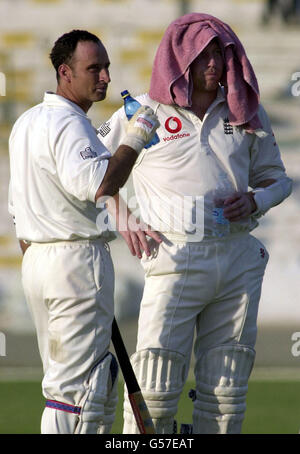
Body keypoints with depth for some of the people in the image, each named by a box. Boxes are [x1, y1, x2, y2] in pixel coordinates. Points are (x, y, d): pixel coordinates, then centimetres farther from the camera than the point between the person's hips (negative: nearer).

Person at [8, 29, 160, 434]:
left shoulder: (26, 122, 17)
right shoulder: (69, 124, -15)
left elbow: (18, 206, 22)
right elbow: (97, 184, -31)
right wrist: (135, 139, -23)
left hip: (36, 260, 10)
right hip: (78, 258, -10)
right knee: (76, 385, -9)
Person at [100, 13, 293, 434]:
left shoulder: (247, 112, 13)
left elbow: (276, 178, 21)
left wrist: (254, 200, -1)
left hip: (239, 260, 4)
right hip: (178, 257, -4)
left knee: (226, 389, 6)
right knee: (155, 389, -9)